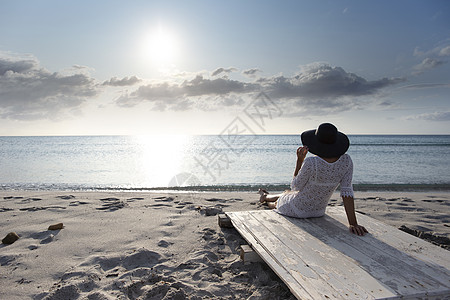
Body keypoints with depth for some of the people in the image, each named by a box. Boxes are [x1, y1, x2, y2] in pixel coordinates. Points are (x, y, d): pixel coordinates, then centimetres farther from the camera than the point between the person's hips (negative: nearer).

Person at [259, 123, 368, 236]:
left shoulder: (311, 163, -35)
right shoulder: (346, 161, -20)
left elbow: (296, 187, -18)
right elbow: (347, 192, -23)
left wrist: (299, 160, -19)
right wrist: (353, 224, -21)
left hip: (297, 209, -5)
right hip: (318, 211, 5)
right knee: (288, 193, 37)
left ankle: (265, 196, 68)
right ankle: (266, 196, 67)